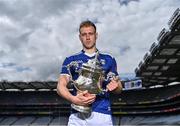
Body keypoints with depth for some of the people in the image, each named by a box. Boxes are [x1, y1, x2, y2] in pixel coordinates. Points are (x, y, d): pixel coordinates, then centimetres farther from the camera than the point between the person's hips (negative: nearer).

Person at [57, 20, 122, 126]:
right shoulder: (71, 61, 12)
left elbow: (119, 89, 14)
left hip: (102, 114, 1)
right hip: (78, 115, 0)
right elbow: (61, 86, 2)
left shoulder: (108, 60, 14)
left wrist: (115, 86, -11)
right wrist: (73, 99, -19)